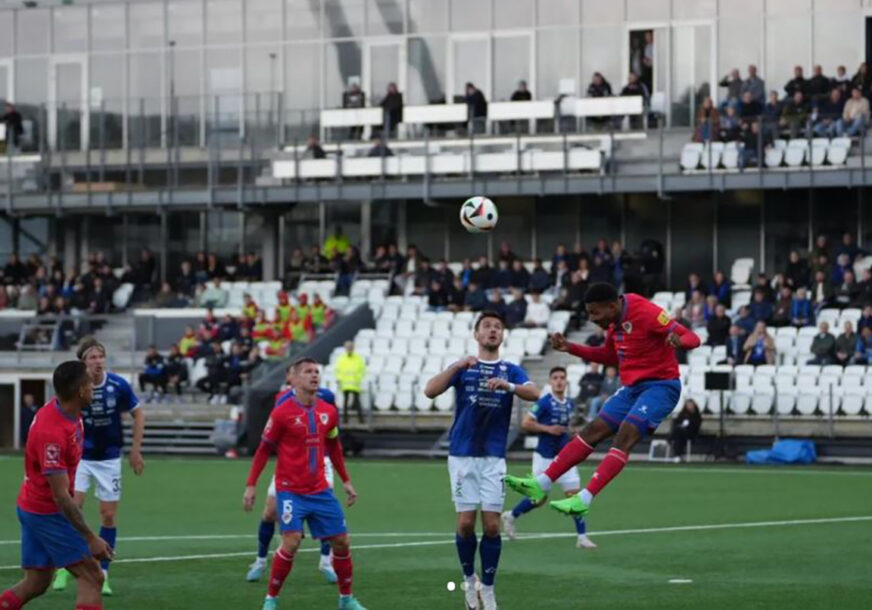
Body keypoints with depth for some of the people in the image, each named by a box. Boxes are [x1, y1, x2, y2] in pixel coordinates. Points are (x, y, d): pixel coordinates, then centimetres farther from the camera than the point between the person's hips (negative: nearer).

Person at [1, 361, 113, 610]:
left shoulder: (61, 408, -3)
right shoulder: (51, 433, -30)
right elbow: (61, 496, -29)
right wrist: (91, 539, -27)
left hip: (32, 508, 10)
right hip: (48, 513, -10)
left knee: (35, 584, 13)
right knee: (92, 578, -8)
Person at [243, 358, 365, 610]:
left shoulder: (328, 412, 4)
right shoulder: (282, 413, -10)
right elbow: (263, 450, -3)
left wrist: (346, 481, 19)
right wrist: (251, 486, -5)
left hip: (320, 490, 5)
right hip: (290, 491, -5)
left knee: (341, 542, 5)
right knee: (291, 542, -18)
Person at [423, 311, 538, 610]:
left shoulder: (511, 371, 8)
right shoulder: (462, 367, 6)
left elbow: (534, 394, -12)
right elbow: (430, 391, -9)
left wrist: (509, 386, -31)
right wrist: (457, 366, -22)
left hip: (493, 457, 1)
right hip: (462, 454, -1)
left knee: (492, 524, -4)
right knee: (466, 522, -3)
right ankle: (469, 579, 17)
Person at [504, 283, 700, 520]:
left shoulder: (646, 313, -19)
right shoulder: (615, 322, 6)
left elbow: (692, 338, -21)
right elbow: (612, 356, 23)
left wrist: (677, 340, -45)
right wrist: (571, 348, 14)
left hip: (660, 386, -9)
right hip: (632, 387, 9)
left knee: (625, 435, -24)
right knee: (592, 431, 3)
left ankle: (585, 500, -32)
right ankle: (541, 485, 3)